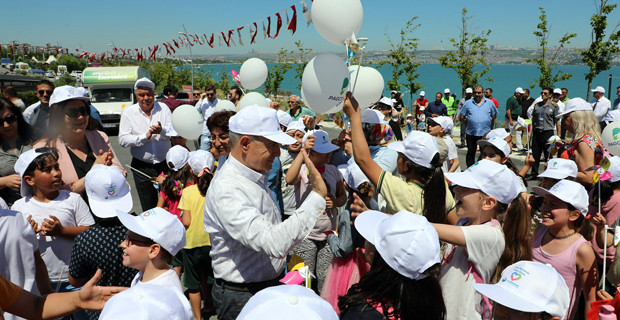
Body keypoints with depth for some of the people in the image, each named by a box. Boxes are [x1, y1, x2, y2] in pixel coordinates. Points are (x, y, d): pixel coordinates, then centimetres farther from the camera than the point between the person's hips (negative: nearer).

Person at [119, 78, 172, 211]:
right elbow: (123, 140, -9)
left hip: (165, 164, 1)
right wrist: (145, 136, -18)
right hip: (142, 167, 0)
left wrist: (162, 131, -25)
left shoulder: (164, 109, 3)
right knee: (148, 209, 9)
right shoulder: (128, 112, 0)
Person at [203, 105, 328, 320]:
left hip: (271, 284, 8)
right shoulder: (226, 190, -28)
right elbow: (274, 243, -37)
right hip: (242, 298, -8)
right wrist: (317, 196, -34)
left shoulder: (256, 175, 3)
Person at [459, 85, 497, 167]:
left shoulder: (490, 103, 7)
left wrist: (490, 125, 9)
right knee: (471, 152, 7)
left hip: (486, 133, 0)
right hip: (471, 133, 0)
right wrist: (468, 123, 2)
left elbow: (494, 115, 16)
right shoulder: (468, 103, 4)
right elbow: (461, 116, 7)